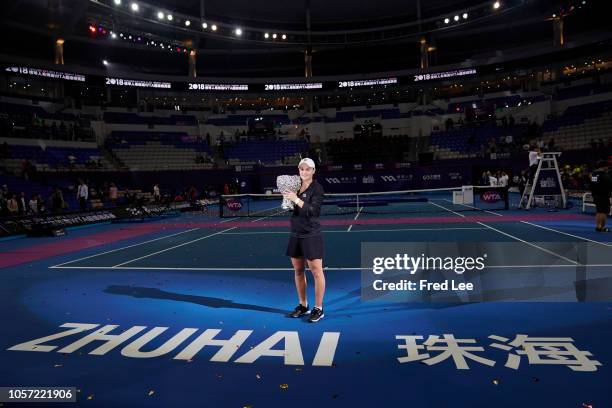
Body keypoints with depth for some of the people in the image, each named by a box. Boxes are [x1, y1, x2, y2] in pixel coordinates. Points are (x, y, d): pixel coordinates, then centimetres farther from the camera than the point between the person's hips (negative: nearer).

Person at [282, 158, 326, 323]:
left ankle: (318, 309, 11)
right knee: (298, 271, 13)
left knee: (316, 272, -1)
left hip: (311, 236, -7)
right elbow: (291, 208, 13)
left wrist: (296, 199, -25)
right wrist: (286, 197, -5)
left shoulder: (317, 188, -10)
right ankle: (303, 306, 27)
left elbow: (314, 211, -20)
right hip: (296, 235, 7)